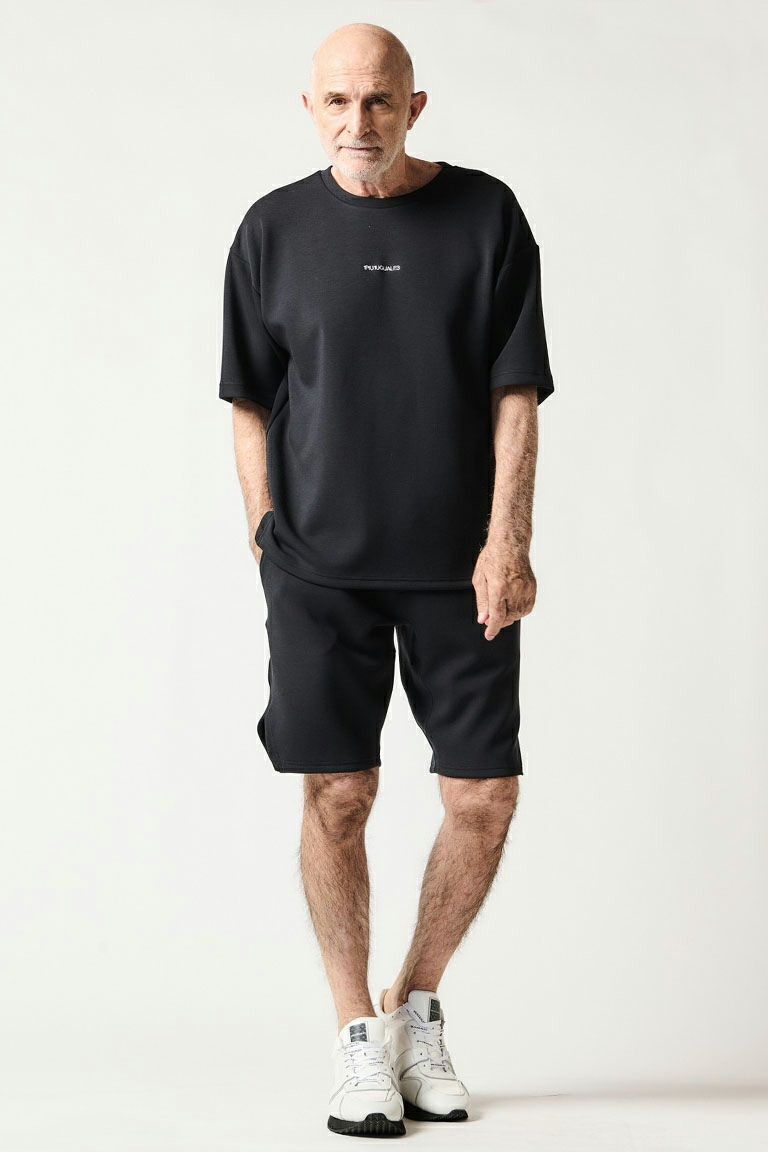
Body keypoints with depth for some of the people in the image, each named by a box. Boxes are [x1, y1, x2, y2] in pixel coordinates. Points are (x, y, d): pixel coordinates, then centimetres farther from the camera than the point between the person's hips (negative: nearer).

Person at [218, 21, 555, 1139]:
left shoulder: (486, 215, 2)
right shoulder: (274, 229, 4)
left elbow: (516, 393, 0)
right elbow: (252, 400, 11)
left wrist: (507, 541, -9)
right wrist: (266, 535, 3)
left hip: (461, 564, 0)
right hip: (320, 563, 0)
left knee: (486, 795, 0)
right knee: (338, 795, -2)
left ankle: (418, 1003, 23)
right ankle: (356, 1034, 14)